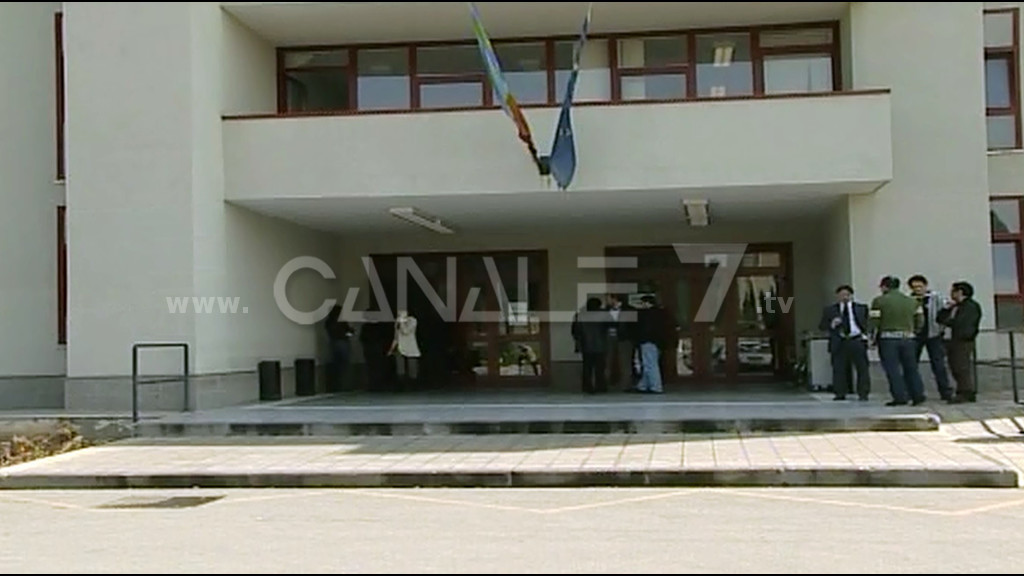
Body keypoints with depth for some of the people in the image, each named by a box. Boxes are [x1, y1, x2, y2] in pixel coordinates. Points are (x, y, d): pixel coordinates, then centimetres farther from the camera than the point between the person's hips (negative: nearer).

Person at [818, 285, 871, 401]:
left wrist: (865, 334, -5)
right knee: (839, 369, 1)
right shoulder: (829, 310, 8)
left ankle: (863, 394, 6)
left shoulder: (861, 308, 10)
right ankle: (840, 394, 11)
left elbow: (867, 323, 11)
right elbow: (821, 326, 5)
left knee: (862, 368, -1)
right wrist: (832, 325, -13)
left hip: (857, 341, 0)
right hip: (839, 343, 0)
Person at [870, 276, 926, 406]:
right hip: (908, 338, 4)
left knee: (892, 369, 1)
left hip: (888, 338, -4)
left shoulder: (879, 301, -5)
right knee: (911, 368, 13)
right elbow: (919, 322, 8)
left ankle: (900, 397, 0)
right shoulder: (912, 302, 10)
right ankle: (918, 395, 14)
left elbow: (874, 322, -8)